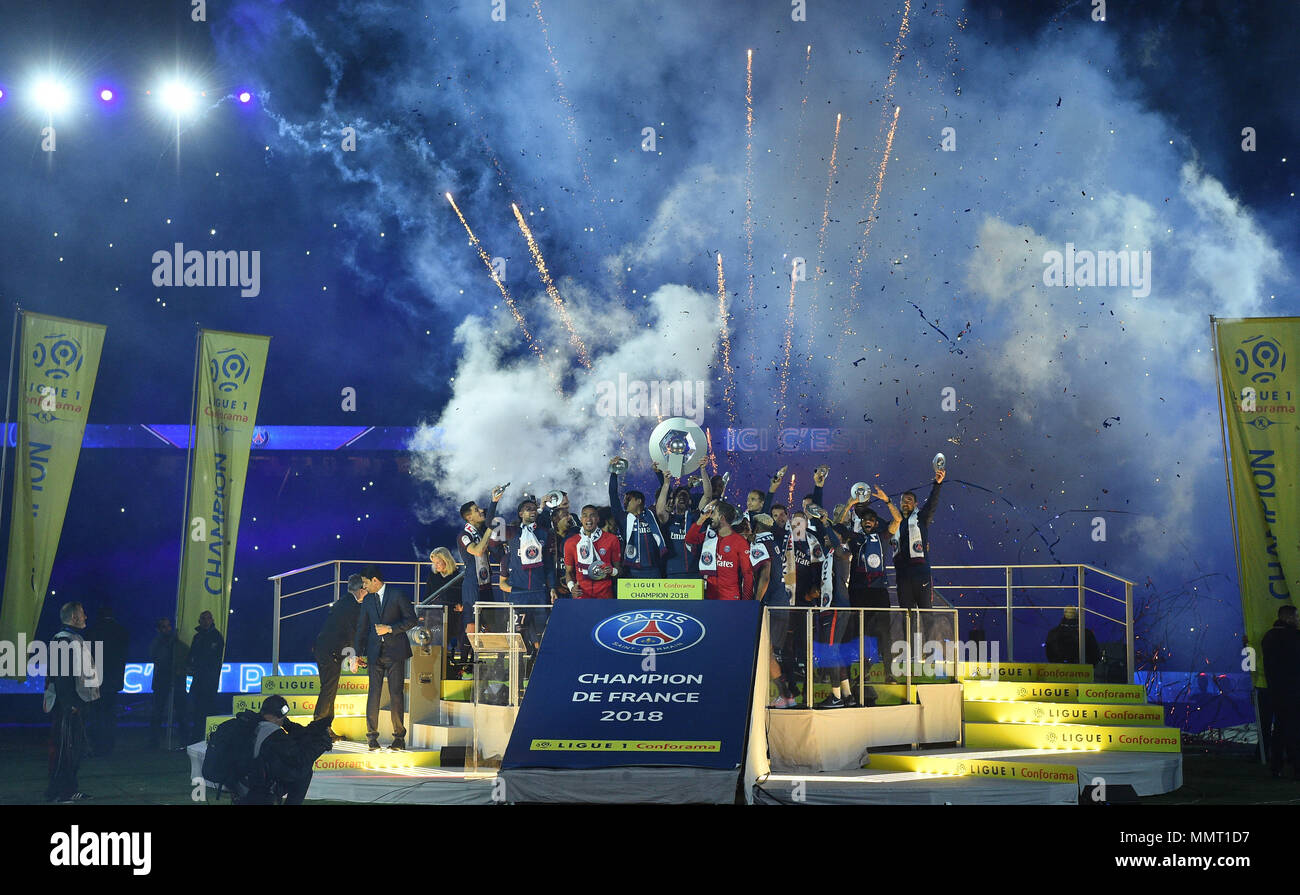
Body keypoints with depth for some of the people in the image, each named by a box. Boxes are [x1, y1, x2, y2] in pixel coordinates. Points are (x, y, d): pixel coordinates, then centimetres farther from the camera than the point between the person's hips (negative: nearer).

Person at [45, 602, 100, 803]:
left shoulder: (77, 640, 18)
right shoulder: (62, 640, -14)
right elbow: (60, 675, -20)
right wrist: (69, 703, -23)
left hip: (78, 703, 10)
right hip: (67, 704, -10)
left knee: (76, 746, 12)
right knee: (64, 747, -7)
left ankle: (69, 789, 17)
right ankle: (57, 792, -4)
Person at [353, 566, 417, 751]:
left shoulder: (397, 595, -1)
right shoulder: (367, 600, 14)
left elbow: (412, 619, -3)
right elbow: (361, 628, 17)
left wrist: (390, 629, -12)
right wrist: (358, 653, 12)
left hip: (395, 652, -4)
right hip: (375, 652, 4)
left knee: (396, 693, -3)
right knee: (374, 693, -3)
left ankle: (399, 736, 4)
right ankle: (372, 735, 2)